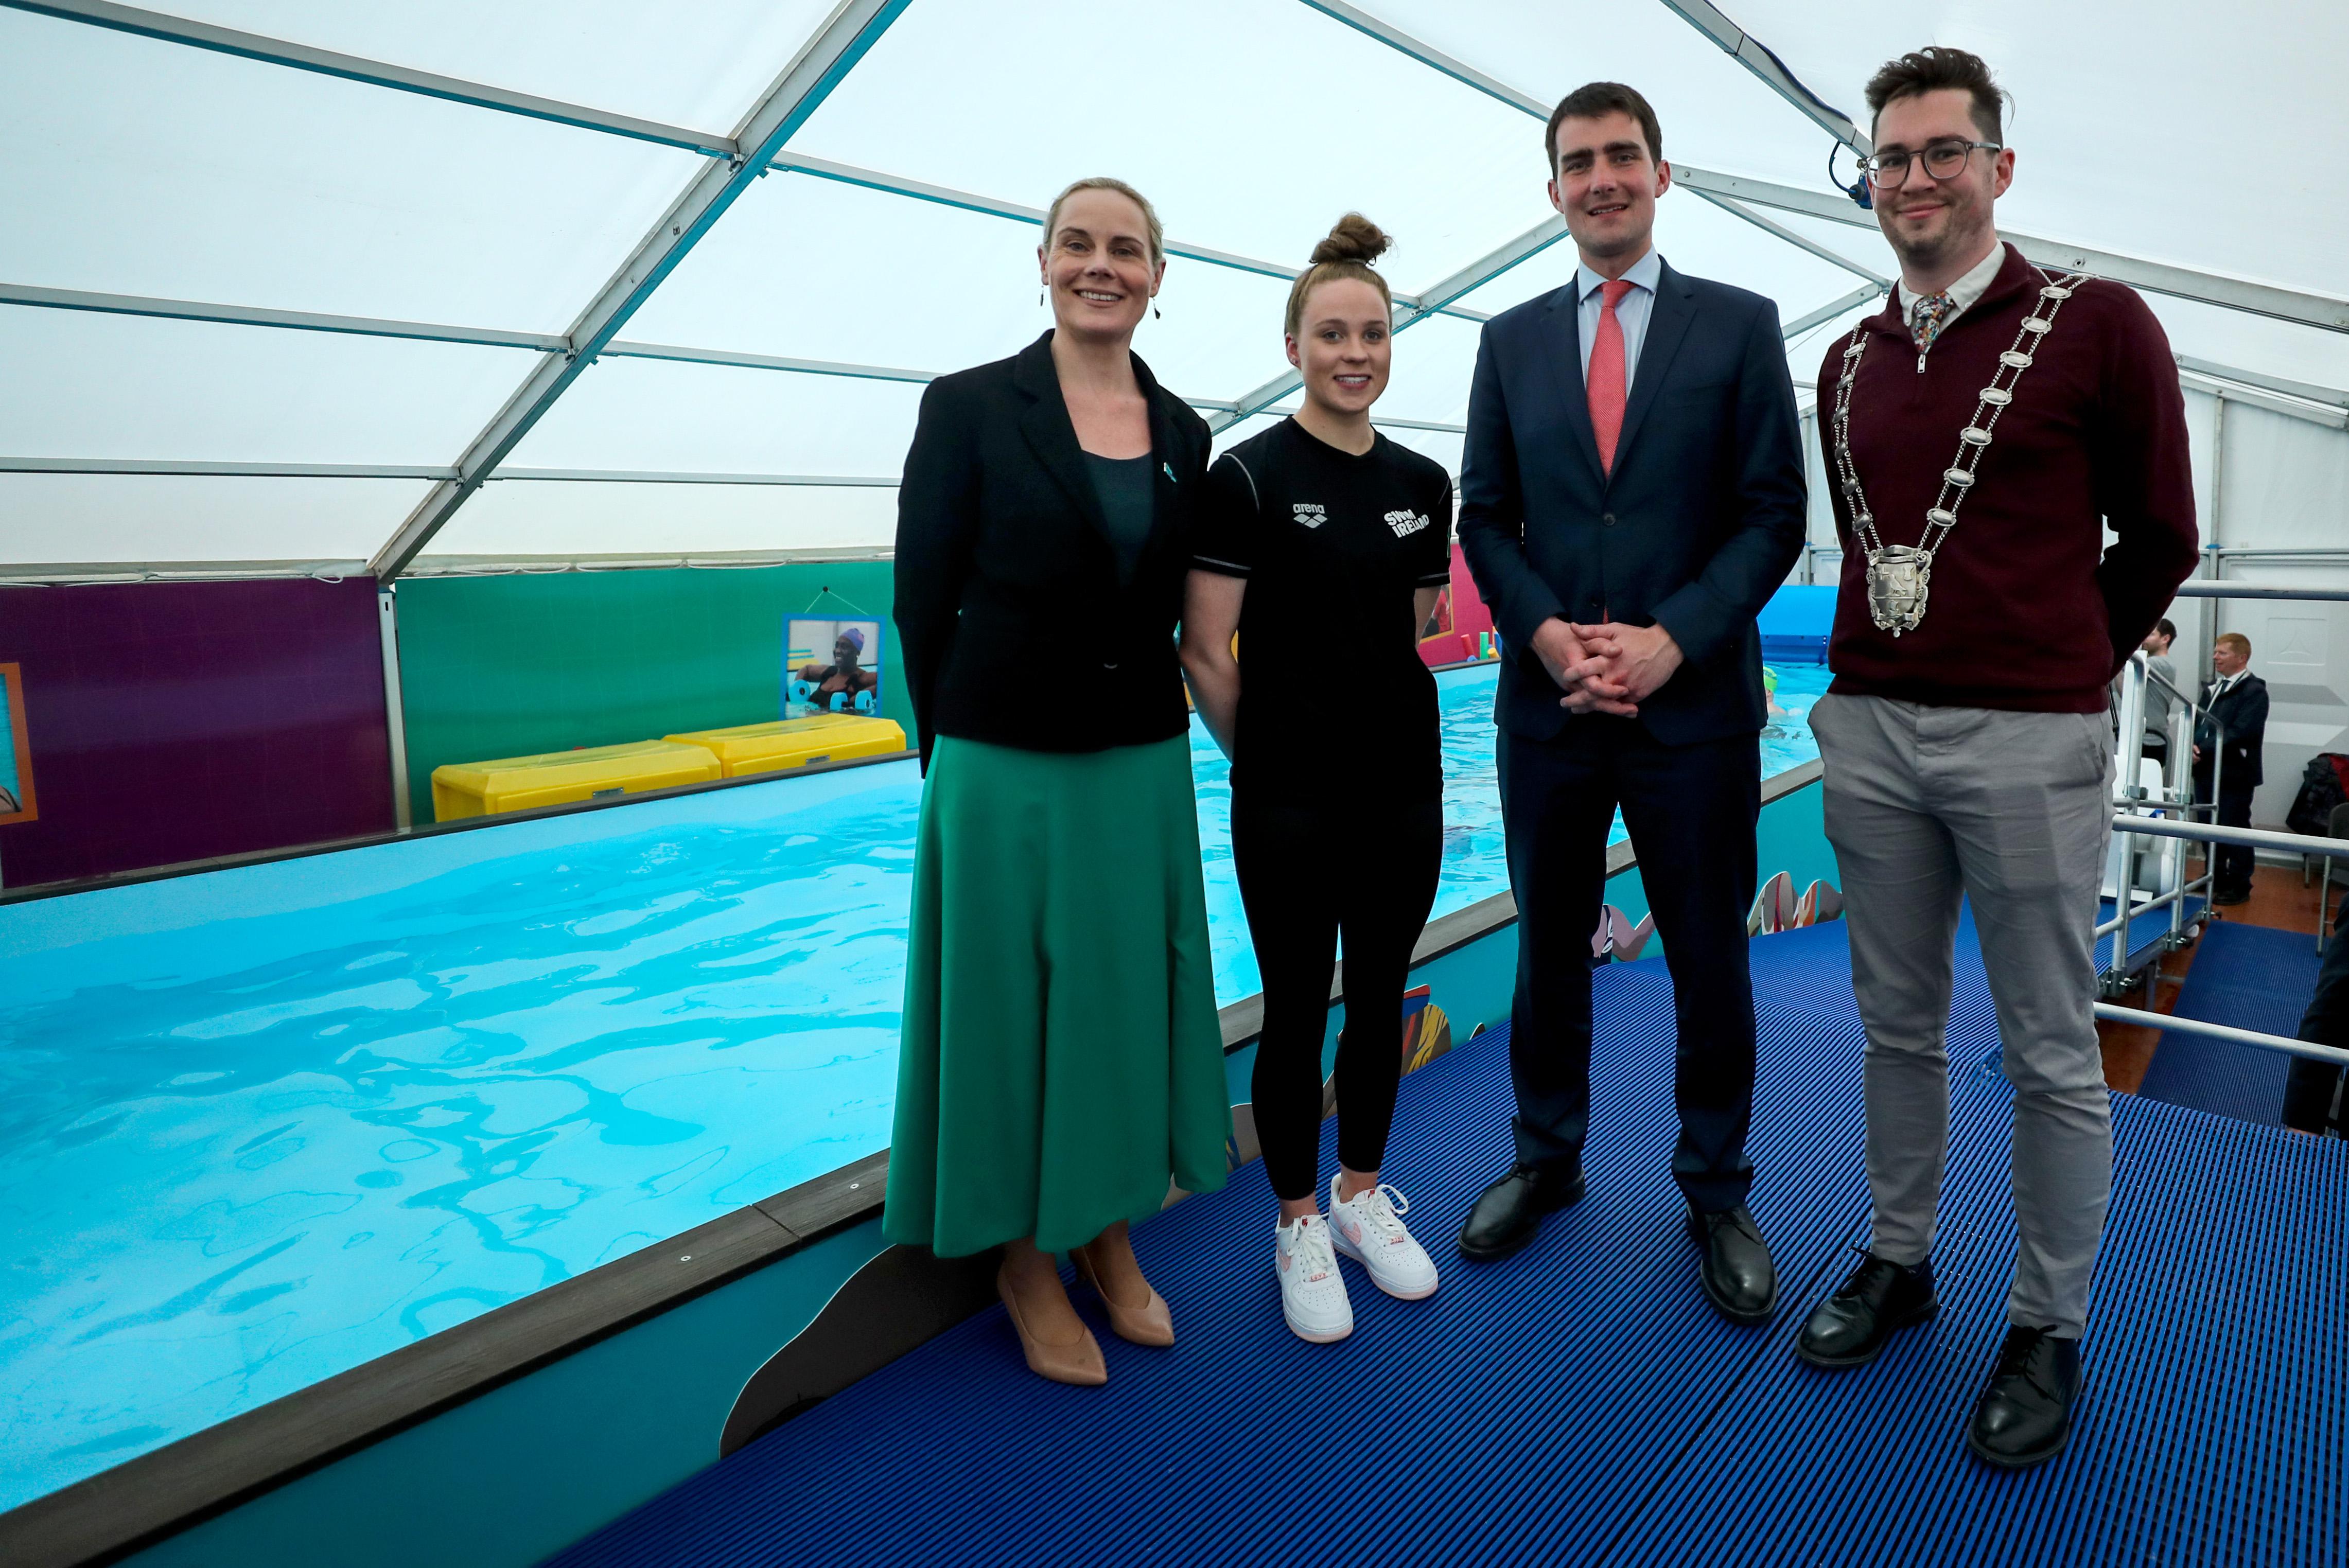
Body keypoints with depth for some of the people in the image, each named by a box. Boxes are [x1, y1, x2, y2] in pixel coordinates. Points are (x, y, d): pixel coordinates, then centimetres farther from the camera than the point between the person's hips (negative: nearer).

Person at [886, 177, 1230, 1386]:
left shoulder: (1182, 433, 7)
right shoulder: (970, 407, -6)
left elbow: (1170, 610, 12)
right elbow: (923, 601, -5)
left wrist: (1144, 725, 6)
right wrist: (956, 751, -1)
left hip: (1142, 770, 5)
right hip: (1005, 774, -4)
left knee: (1129, 1005, 14)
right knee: (1016, 1012, 7)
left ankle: (1108, 1232, 34)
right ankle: (1024, 1259, 27)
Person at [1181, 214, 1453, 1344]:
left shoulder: (1422, 485, 8)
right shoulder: (1250, 477, -8)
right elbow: (1204, 654, -7)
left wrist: (1386, 730, 14)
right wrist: (1270, 757, 1)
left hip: (1404, 786, 5)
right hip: (1289, 803, -4)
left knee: (1379, 998, 14)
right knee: (1296, 1009, 6)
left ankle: (1363, 1195, 34)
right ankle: (1299, 1223, 24)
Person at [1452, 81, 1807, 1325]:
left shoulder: (1739, 325, 4)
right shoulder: (1511, 339, 9)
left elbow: (1774, 515, -2)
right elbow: (1485, 518, 6)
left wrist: (1672, 639, -15)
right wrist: (1549, 635, -11)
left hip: (1694, 702, -1)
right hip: (1547, 703, 2)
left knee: (1710, 963, 8)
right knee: (1549, 951, 13)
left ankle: (1716, 1194, 27)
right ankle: (1546, 1159, 31)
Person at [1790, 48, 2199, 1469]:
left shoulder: (2097, 327, -2)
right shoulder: (1851, 363, 12)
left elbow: (2161, 538, 4)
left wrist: (2053, 666, 10)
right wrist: (1881, 678, 14)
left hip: (2030, 743, -4)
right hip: (1871, 732, 5)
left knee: (2052, 1057, 5)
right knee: (1899, 1026, 14)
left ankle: (2049, 1329, 22)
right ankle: (1899, 1261, 31)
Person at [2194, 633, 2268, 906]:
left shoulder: (2254, 691, -10)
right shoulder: (2212, 688, 16)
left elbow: (2240, 733, -19)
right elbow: (2199, 721, 16)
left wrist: (2203, 751, -19)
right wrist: (2194, 745, -4)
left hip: (2233, 774, -8)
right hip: (2206, 772, 8)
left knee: (2235, 831, 0)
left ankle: (2239, 887, 9)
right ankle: (2216, 881, 26)